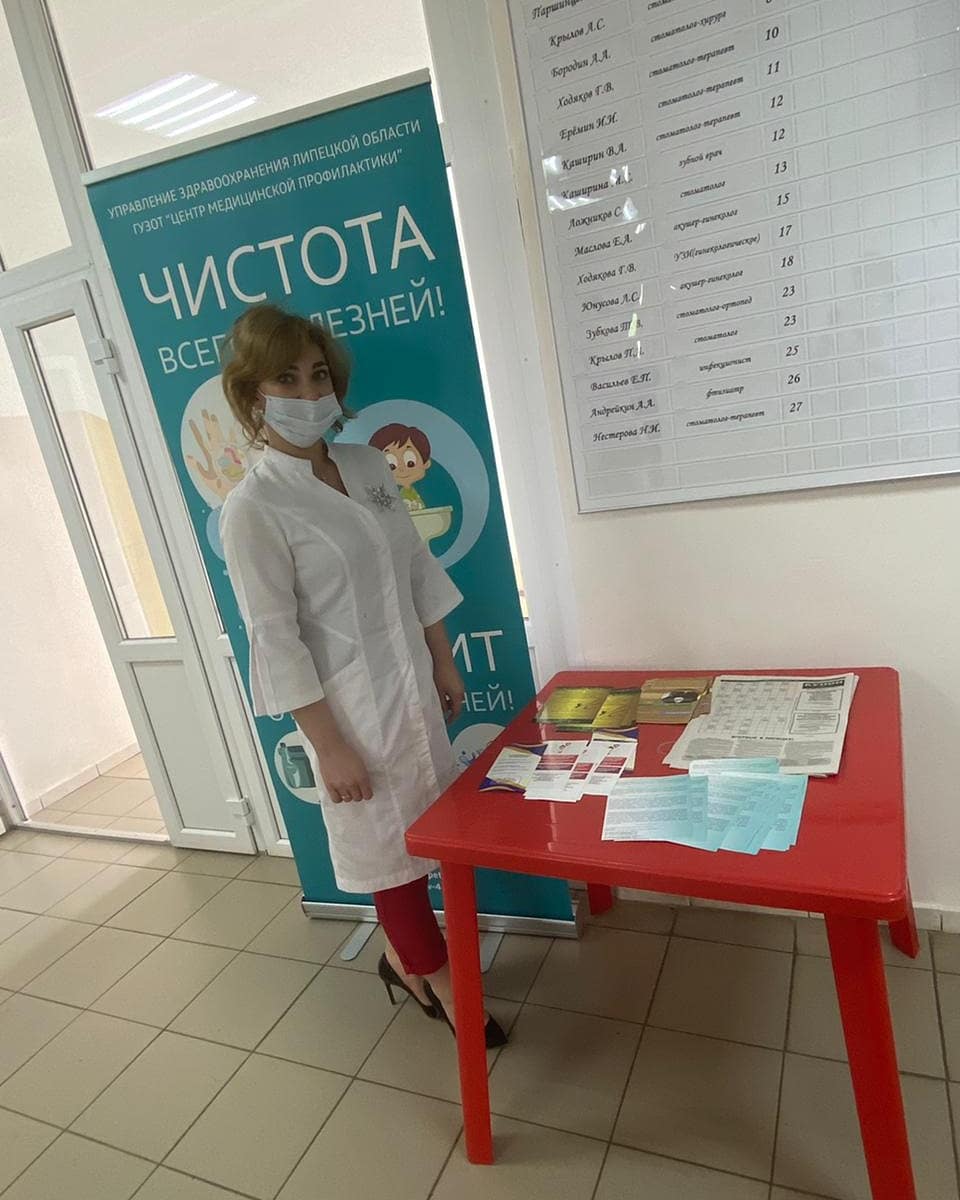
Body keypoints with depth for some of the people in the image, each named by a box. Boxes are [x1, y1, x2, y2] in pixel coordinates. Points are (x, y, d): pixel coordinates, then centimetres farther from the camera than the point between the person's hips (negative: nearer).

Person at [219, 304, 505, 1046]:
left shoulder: (369, 466, 3)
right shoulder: (253, 509, -16)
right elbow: (275, 640, -16)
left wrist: (444, 665, 11)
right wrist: (329, 745, -15)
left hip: (412, 682, 7)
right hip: (350, 703, -6)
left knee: (420, 833, 19)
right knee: (391, 848, 10)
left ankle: (405, 962, 44)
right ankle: (443, 983, 33)